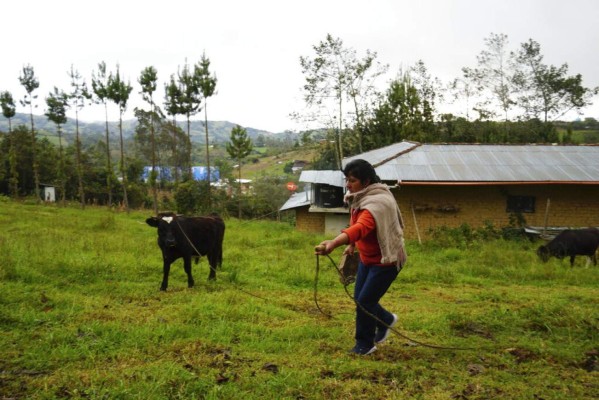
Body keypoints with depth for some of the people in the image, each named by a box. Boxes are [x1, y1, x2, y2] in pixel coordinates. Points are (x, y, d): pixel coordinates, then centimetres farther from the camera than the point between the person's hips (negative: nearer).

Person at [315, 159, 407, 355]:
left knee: (364, 301, -5)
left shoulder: (376, 203, -32)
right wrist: (352, 245, 6)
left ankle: (365, 344, 16)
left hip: (386, 260, -9)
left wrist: (333, 243, -64)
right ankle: (386, 320, 42)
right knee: (359, 298, 14)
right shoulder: (360, 198, -2)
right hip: (367, 257, 9)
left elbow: (360, 228, -51)